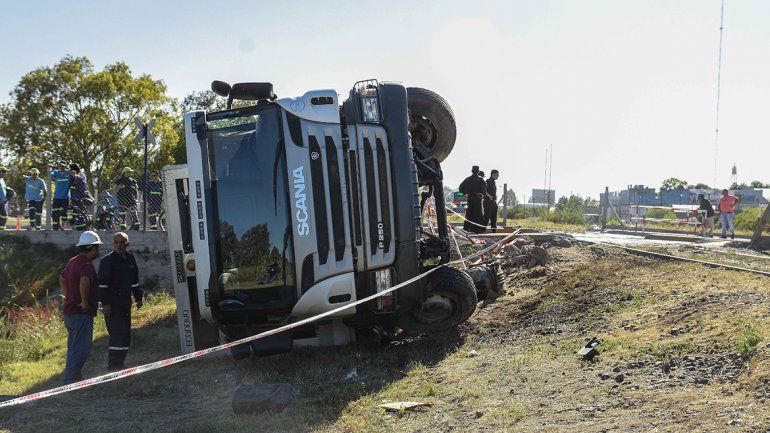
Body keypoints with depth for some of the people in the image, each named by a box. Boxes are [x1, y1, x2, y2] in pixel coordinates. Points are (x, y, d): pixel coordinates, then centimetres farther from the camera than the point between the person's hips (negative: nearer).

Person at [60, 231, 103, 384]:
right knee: (81, 349, -6)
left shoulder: (73, 261, 13)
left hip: (70, 312, 10)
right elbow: (84, 282, -39)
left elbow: (62, 278, 30)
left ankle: (75, 377, 30)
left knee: (74, 347, 20)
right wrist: (84, 302, -27)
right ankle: (70, 381, -6)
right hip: (81, 314, -10)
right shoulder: (86, 265, -19)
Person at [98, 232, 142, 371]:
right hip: (112, 302, -8)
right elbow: (102, 284, -14)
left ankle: (119, 363, 19)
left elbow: (134, 280, 22)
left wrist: (138, 297, 20)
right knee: (117, 333, -14)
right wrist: (105, 303, -20)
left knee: (126, 334, 10)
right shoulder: (107, 260, -9)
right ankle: (113, 366, -11)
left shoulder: (130, 259, 12)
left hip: (126, 301, 8)